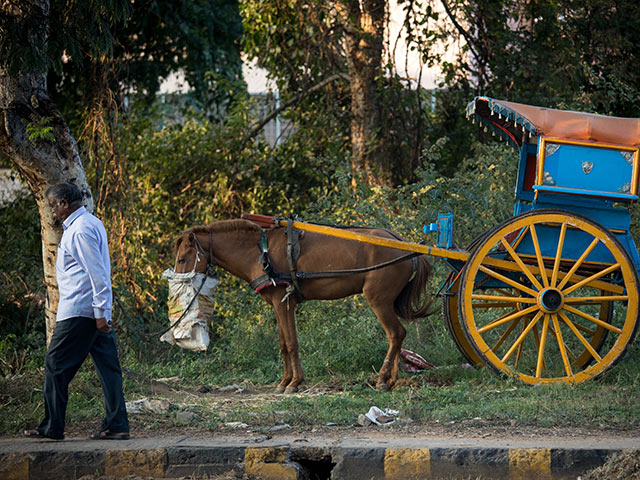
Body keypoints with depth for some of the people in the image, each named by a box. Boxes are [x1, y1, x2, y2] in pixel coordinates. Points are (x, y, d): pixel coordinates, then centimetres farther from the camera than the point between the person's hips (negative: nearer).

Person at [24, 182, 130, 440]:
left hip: (79, 312, -10)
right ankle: (116, 426, 3)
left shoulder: (80, 230, -14)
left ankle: (52, 427, 1)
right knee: (108, 366, 5)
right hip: (97, 312, 10)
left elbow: (97, 273, -20)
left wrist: (100, 313, -22)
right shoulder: (92, 223, 18)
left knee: (56, 364, -2)